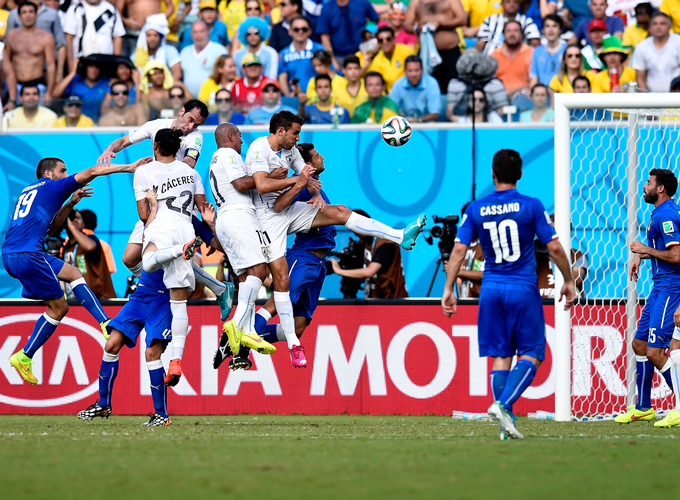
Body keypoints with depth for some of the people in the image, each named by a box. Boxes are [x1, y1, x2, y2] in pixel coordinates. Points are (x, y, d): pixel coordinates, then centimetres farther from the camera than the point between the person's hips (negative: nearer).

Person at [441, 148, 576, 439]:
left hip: (491, 289, 3)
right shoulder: (531, 206, -4)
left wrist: (449, 289, 4)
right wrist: (568, 281, 8)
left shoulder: (475, 210, 3)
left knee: (500, 355, 9)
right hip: (524, 289, -3)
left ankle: (506, 422, 4)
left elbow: (459, 250, -1)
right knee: (531, 355, 2)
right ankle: (503, 404, -19)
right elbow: (554, 247, -4)